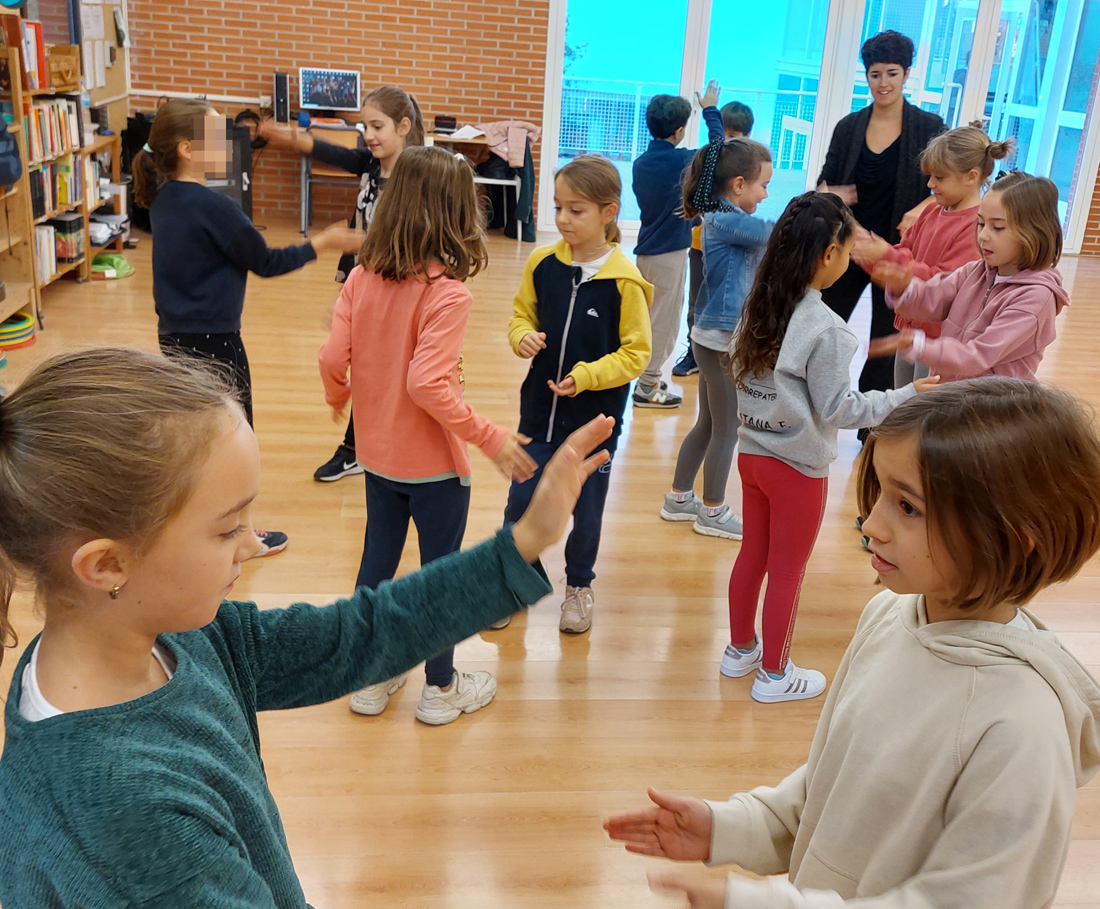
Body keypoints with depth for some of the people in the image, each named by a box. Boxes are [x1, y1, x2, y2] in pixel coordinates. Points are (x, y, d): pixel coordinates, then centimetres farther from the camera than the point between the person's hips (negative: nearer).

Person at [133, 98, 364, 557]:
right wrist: (324, 242, -4)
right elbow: (265, 262, -12)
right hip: (213, 339, -8)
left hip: (174, 335, 8)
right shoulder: (213, 206, -21)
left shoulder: (163, 198, 4)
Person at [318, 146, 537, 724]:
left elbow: (332, 358, -6)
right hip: (434, 464, -5)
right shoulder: (447, 293, -22)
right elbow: (427, 384, -28)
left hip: (376, 455, 6)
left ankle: (370, 678, 34)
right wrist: (490, 438, -20)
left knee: (377, 561, 19)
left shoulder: (362, 277, -5)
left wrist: (339, 399, 15)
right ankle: (441, 688, 28)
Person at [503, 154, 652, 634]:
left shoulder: (623, 280, -16)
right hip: (540, 410, 3)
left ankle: (579, 585, 38)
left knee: (586, 513, 13)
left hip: (595, 419, -3)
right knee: (520, 502, 9)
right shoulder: (542, 263, -4)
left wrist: (586, 377, -23)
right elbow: (521, 314, 11)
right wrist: (523, 337, -11)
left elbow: (635, 354, -11)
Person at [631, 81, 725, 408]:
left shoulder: (641, 162, 5)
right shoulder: (680, 160, -15)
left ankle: (649, 377, 26)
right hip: (669, 252, -7)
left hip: (646, 248, 7)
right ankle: (647, 387, 4)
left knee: (651, 316, 18)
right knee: (663, 320, 0)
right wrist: (710, 110, 7)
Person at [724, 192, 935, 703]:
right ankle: (773, 674, 26)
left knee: (752, 555, 21)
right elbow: (838, 410, -18)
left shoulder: (758, 307, -3)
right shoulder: (824, 328, -24)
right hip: (798, 466, -7)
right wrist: (906, 396, -11)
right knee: (787, 571, 10)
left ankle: (740, 650, 38)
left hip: (751, 452, 7)